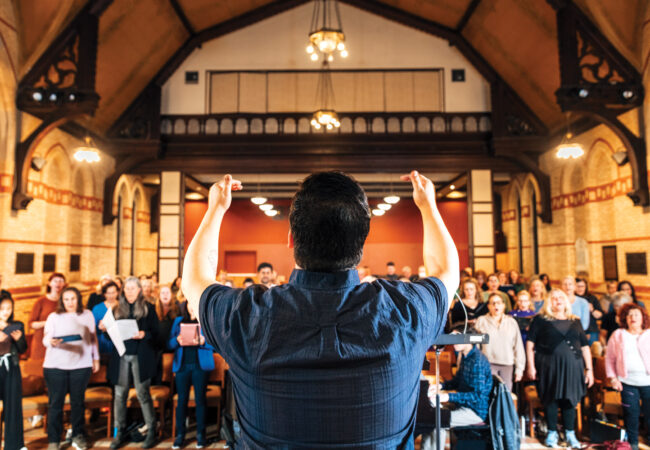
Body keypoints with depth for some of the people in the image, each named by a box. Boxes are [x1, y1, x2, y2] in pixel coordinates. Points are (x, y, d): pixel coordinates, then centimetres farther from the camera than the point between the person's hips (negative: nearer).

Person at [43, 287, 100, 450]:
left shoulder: (87, 315, 7)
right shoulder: (54, 317, 3)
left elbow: (93, 338, 12)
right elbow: (45, 339, -3)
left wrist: (96, 358, 12)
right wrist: (52, 342, -26)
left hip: (81, 365, 1)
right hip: (55, 365, -1)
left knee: (78, 401, 8)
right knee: (55, 402, 3)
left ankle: (78, 436, 21)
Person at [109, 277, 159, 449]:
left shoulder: (148, 308, 3)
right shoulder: (119, 308, 13)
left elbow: (156, 333, 0)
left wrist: (144, 334, -19)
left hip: (140, 356, -3)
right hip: (121, 355, 4)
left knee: (142, 393, -2)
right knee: (120, 394, 5)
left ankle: (151, 431, 9)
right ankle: (120, 432, 18)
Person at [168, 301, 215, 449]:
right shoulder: (178, 321, 15)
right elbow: (170, 343, 9)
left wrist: (202, 341, -21)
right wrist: (177, 341, -12)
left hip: (200, 365, -2)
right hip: (182, 365, 2)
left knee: (200, 399, 0)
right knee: (182, 399, 3)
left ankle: (201, 434, 10)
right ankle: (180, 434, 13)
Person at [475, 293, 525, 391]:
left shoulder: (511, 322, 10)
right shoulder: (481, 321, 5)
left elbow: (518, 346, 10)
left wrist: (519, 368, 7)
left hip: (507, 365, 2)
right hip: (488, 364, -2)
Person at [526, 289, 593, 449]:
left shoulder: (575, 321, 12)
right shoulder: (541, 319, 2)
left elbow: (585, 346, 13)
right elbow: (530, 342, 0)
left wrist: (589, 369, 7)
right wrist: (531, 366, -6)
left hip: (572, 367, 2)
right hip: (548, 367, -2)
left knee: (570, 399, 6)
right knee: (551, 399, 3)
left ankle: (570, 434, 22)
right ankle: (552, 433, 18)